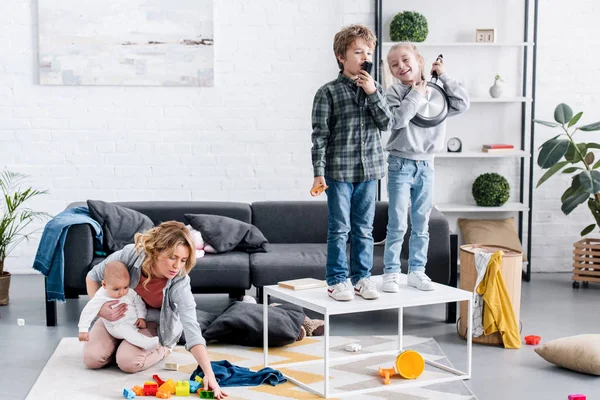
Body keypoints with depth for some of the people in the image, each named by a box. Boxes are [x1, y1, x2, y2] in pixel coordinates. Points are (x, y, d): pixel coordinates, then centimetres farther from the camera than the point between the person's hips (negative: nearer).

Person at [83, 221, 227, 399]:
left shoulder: (179, 284, -34)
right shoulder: (130, 255, -31)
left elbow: (192, 330, -40)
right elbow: (93, 276, -10)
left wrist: (209, 374, -50)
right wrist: (99, 307, -26)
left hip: (154, 323, -2)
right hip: (118, 316, 2)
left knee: (128, 362, -26)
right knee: (92, 358, -15)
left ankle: (162, 349, 6)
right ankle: (122, 342, 17)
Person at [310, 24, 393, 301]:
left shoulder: (375, 89, 9)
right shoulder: (328, 92, -5)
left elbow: (385, 123, -1)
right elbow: (320, 134, -7)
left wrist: (372, 93, -11)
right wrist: (318, 173, -12)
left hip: (369, 169, 4)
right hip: (339, 171, -4)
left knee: (364, 229, 11)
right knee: (339, 228, 1)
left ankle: (362, 277, 21)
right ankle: (336, 280, 11)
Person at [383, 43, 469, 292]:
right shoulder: (394, 93, -5)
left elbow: (462, 104, -5)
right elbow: (399, 118, -22)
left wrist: (444, 77, -2)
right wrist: (416, 93, -14)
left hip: (426, 166, 4)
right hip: (401, 166, -4)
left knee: (421, 225, 11)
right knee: (397, 225, -2)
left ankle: (416, 271, 21)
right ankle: (391, 273, 7)